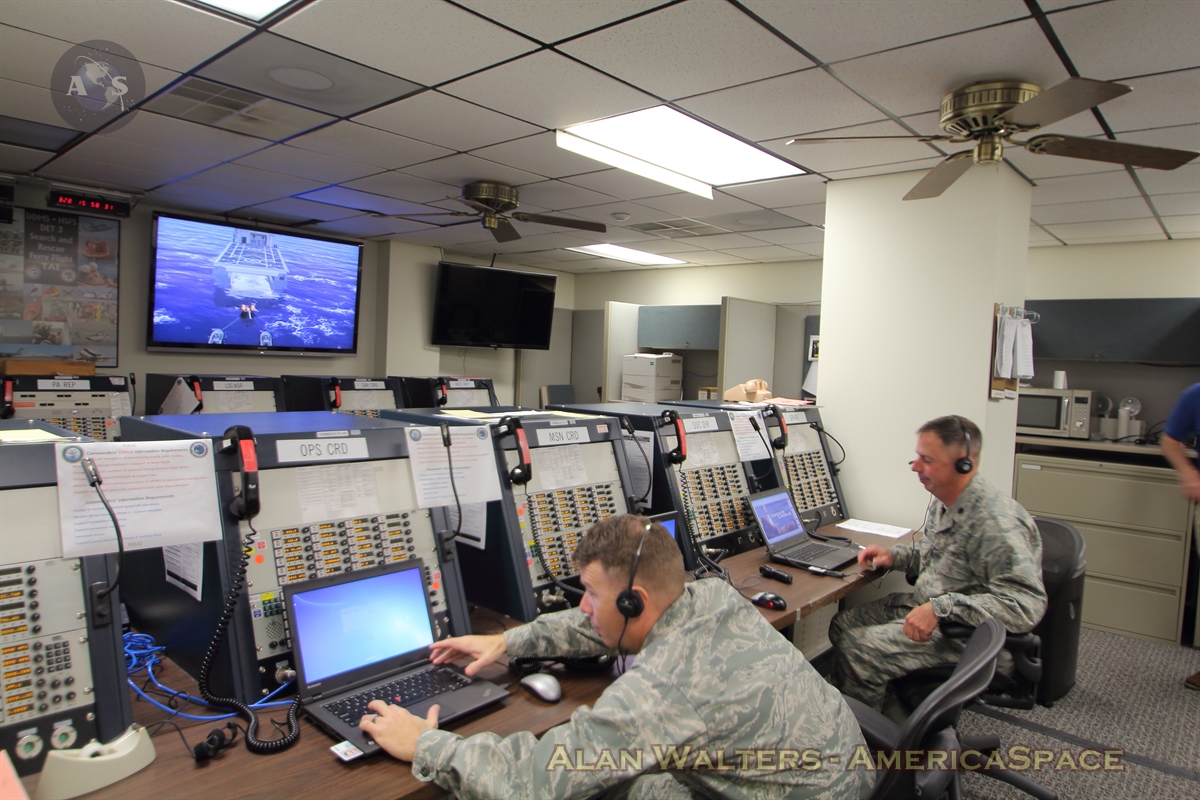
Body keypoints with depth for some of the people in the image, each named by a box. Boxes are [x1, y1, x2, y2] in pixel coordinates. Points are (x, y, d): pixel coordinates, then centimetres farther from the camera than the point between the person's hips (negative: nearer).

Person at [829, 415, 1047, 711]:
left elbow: (1027, 604, -33)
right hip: (924, 605, 10)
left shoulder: (995, 522, -27)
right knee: (842, 625, 7)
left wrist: (942, 609, -38)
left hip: (966, 634, -10)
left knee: (858, 650, -20)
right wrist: (895, 556, 4)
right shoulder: (948, 503, 5)